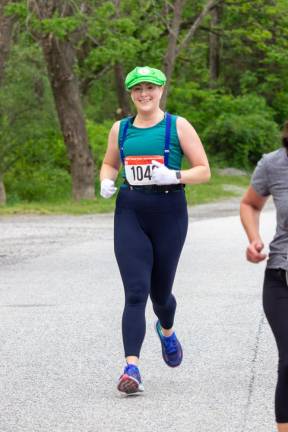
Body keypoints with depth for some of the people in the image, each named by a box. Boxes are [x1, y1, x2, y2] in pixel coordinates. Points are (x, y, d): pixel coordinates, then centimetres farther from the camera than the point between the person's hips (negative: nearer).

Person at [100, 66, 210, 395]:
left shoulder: (178, 126, 1)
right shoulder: (120, 129, 9)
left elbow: (204, 171, 0)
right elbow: (109, 164, 25)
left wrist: (173, 176, -18)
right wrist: (106, 182, 3)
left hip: (169, 211, -1)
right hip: (130, 211, 1)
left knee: (160, 292, 10)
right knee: (135, 292, -11)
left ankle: (166, 330, 46)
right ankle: (132, 368, -17)